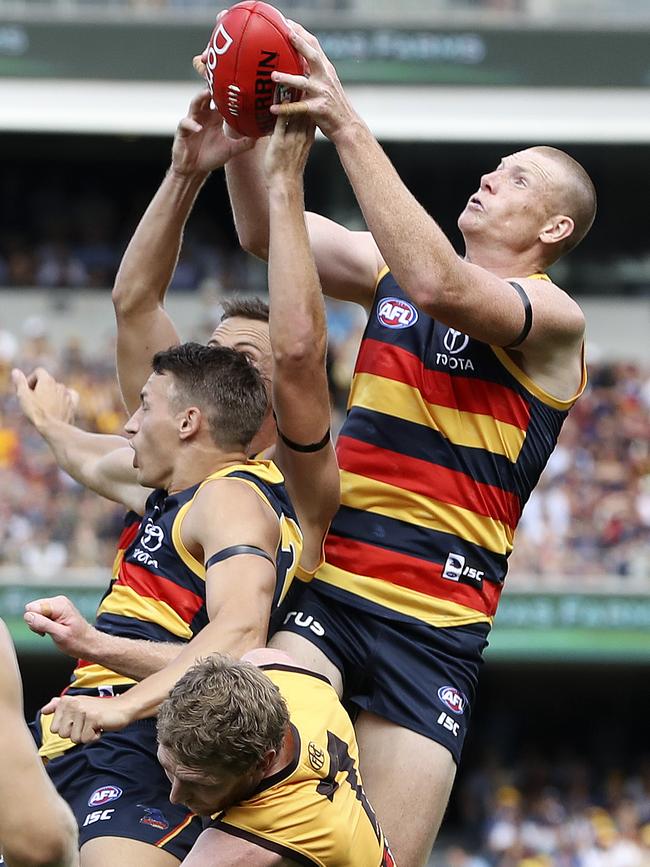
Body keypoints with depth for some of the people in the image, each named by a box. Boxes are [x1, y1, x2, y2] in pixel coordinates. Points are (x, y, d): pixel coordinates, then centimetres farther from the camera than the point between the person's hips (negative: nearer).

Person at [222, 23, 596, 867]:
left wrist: (346, 126, -26)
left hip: (436, 624, -3)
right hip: (326, 585, 3)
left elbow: (439, 285, -23)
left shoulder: (554, 316, -4)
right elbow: (267, 233, 9)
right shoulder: (391, 268, 16)